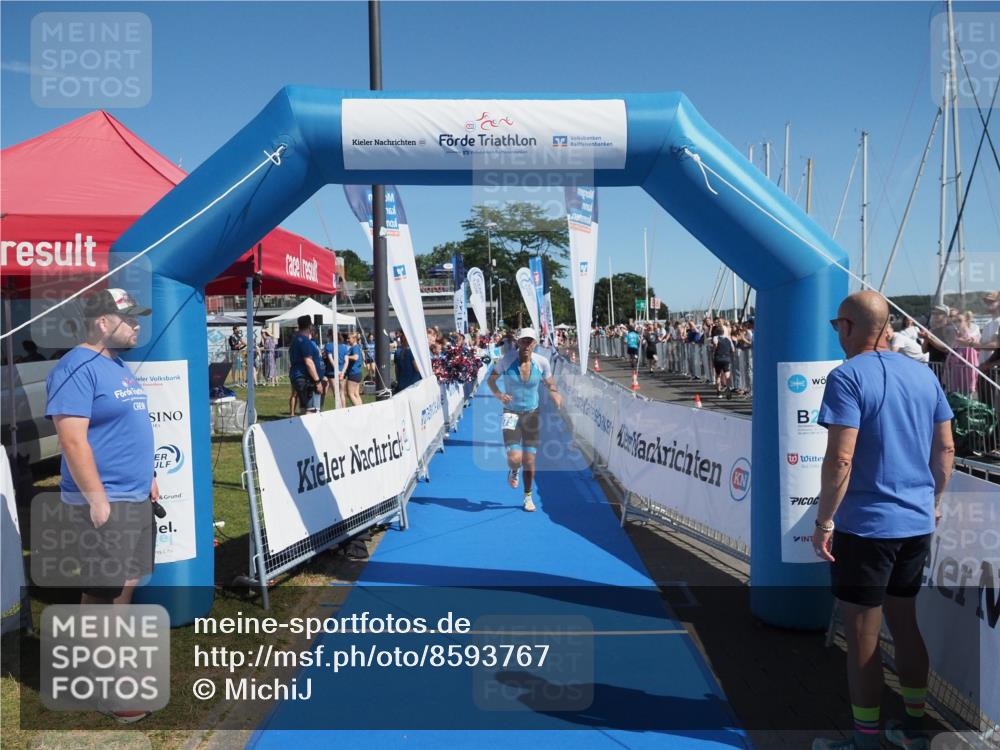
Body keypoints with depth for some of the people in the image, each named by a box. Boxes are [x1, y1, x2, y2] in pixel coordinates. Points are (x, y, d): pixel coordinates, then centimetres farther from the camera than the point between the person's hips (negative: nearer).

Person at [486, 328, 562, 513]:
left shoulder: (542, 362, -10)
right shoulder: (508, 359, -14)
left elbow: (550, 383, 6)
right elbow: (491, 380, -2)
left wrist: (555, 393, -18)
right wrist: (499, 394, -22)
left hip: (532, 414, 2)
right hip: (511, 413, -2)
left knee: (529, 461, 4)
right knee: (514, 458, -16)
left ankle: (528, 497, 29)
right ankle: (514, 471, 25)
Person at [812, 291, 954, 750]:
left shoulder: (848, 377, -16)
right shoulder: (923, 374, 6)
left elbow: (840, 459, -22)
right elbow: (946, 448, 12)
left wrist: (823, 522, -14)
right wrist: (934, 501, 23)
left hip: (865, 525, -7)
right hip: (917, 523, 7)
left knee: (862, 638, 6)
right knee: (906, 625, 21)